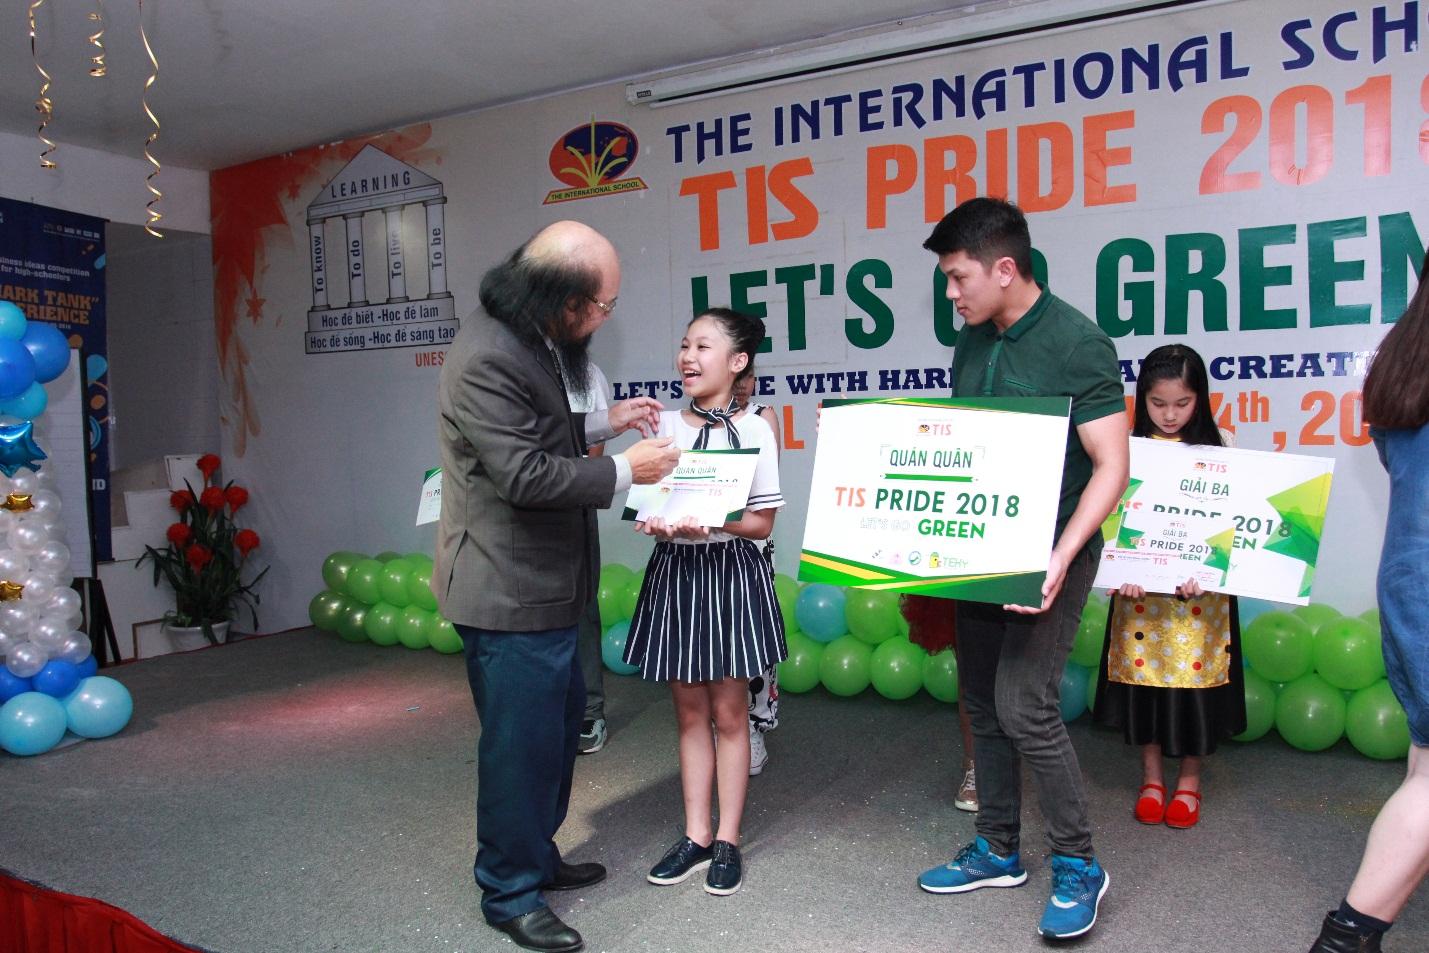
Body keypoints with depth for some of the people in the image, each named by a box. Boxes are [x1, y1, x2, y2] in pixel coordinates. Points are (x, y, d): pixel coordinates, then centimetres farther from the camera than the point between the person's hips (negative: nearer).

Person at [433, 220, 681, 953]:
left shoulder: (532, 342, 9)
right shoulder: (486, 359, -24)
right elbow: (524, 473, -26)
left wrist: (603, 423, 8)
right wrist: (625, 471, -18)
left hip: (544, 584, 10)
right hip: (508, 591, -10)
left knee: (559, 724, 21)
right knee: (521, 741, 3)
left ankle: (536, 855, 39)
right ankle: (508, 891, 22)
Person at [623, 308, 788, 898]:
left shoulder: (753, 430, -7)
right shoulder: (666, 425, 5)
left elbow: (762, 522, -6)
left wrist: (708, 523, -22)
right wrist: (655, 522, -14)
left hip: (730, 573, -4)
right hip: (674, 571, 4)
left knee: (728, 713, 6)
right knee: (690, 712, 12)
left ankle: (727, 840, 20)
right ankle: (695, 837, 23)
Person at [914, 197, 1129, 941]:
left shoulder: (1075, 342, -14)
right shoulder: (971, 344, 8)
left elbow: (1110, 467, -17)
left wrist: (1060, 557, -27)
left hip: (1049, 553, -7)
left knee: (1023, 703, -11)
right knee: (984, 704, 13)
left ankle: (1078, 866, 11)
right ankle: (998, 851, 29)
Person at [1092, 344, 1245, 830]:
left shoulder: (1218, 445, 0)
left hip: (1202, 590, -1)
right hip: (1140, 589, 1)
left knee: (1195, 678, 6)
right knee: (1143, 675, 8)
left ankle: (1189, 778, 27)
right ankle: (1151, 775, 27)